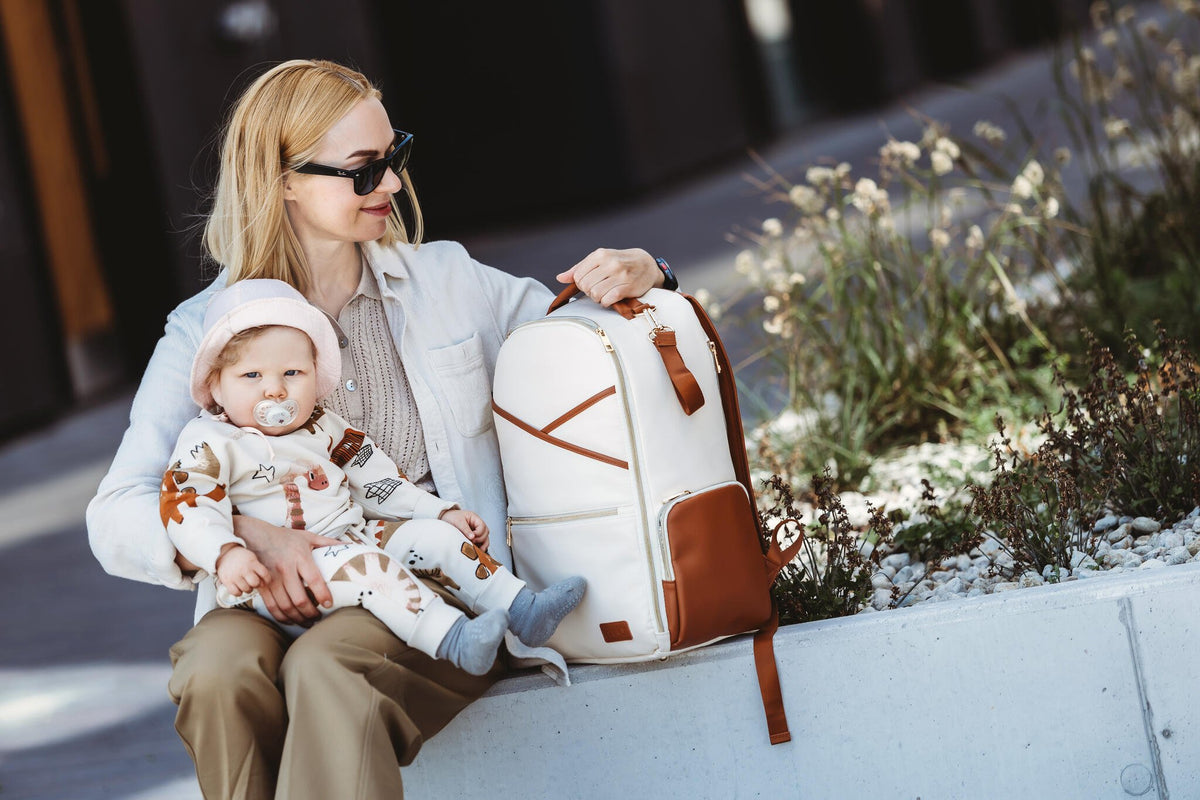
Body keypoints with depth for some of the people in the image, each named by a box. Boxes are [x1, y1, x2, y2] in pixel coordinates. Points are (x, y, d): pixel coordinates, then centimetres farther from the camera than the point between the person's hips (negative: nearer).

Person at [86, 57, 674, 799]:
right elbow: (117, 515, -1)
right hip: (274, 606, 1)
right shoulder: (206, 332, 5)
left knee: (325, 668, -34)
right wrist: (244, 536, -21)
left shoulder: (446, 282, 12)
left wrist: (637, 274, -3)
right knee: (217, 670, -34)